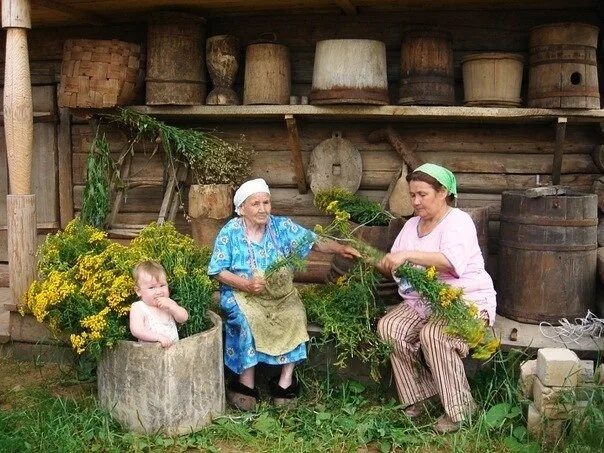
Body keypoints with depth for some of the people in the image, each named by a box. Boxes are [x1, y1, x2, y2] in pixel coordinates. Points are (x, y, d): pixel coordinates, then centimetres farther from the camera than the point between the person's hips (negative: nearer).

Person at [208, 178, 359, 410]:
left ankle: (286, 379, -16)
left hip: (280, 293, 2)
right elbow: (217, 271, -6)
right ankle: (246, 382, -19)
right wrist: (246, 284, -20)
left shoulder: (282, 226, 2)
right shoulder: (230, 232, -4)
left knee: (295, 315, -26)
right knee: (248, 319, -32)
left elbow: (315, 241, -4)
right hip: (241, 294, -2)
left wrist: (340, 248, -22)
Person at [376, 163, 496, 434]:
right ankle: (418, 395, -6)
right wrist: (382, 264, -8)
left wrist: (408, 255, -37)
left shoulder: (458, 221, -11)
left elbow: (452, 261, -31)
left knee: (432, 335, -33)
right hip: (422, 301, 7)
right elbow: (395, 267, 15)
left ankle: (458, 409, -16)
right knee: (388, 327, -19)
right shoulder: (412, 225, 13)